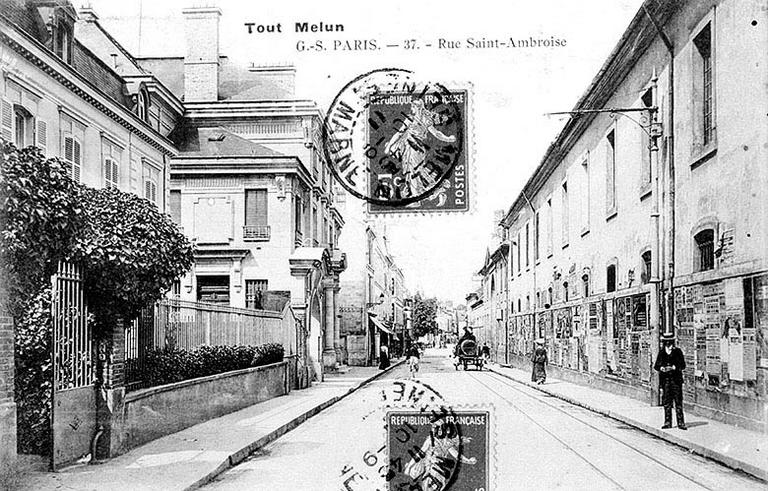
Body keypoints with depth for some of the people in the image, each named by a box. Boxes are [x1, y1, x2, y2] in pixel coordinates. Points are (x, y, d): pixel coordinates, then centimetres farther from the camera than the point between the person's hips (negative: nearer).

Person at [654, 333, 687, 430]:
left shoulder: (677, 351, 2)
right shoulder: (661, 352, 10)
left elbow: (683, 365, -1)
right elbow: (656, 365, 10)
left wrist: (674, 367, -16)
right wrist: (661, 368, -10)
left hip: (676, 379, -2)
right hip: (665, 379, 3)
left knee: (678, 402, -2)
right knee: (666, 402, 4)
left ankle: (681, 423, 2)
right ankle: (667, 422, 10)